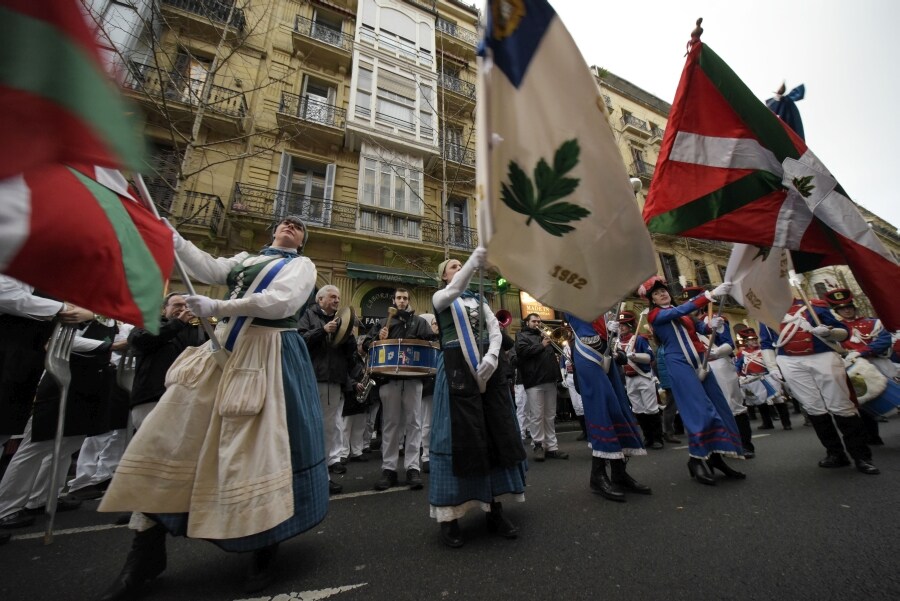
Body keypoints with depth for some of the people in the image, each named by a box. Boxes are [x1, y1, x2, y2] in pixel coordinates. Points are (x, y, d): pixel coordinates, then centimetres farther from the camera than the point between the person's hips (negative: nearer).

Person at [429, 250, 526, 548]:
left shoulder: (478, 299, 19)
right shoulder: (440, 297, 5)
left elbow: (495, 328, 6)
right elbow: (454, 290, -20)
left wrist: (492, 356, -12)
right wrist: (476, 258, -29)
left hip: (486, 366, 5)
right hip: (457, 368, -5)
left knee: (497, 431, 5)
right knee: (460, 434, -5)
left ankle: (495, 508, 19)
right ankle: (449, 515, 8)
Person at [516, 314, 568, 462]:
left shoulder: (544, 336, 24)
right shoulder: (521, 336, 5)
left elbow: (552, 351, 28)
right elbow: (522, 351, -13)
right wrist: (541, 346, -9)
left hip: (550, 379, 6)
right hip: (534, 381, -6)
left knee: (550, 416, 10)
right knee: (537, 416, -2)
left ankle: (552, 447, 17)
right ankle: (539, 446, 11)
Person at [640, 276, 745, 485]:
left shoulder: (683, 313, 20)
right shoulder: (655, 315, -3)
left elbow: (701, 328, 12)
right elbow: (681, 310, -17)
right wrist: (711, 294, -22)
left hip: (699, 362, 7)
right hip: (679, 363, -7)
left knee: (718, 406, 4)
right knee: (698, 409, -13)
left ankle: (715, 457, 13)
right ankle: (696, 460, -3)